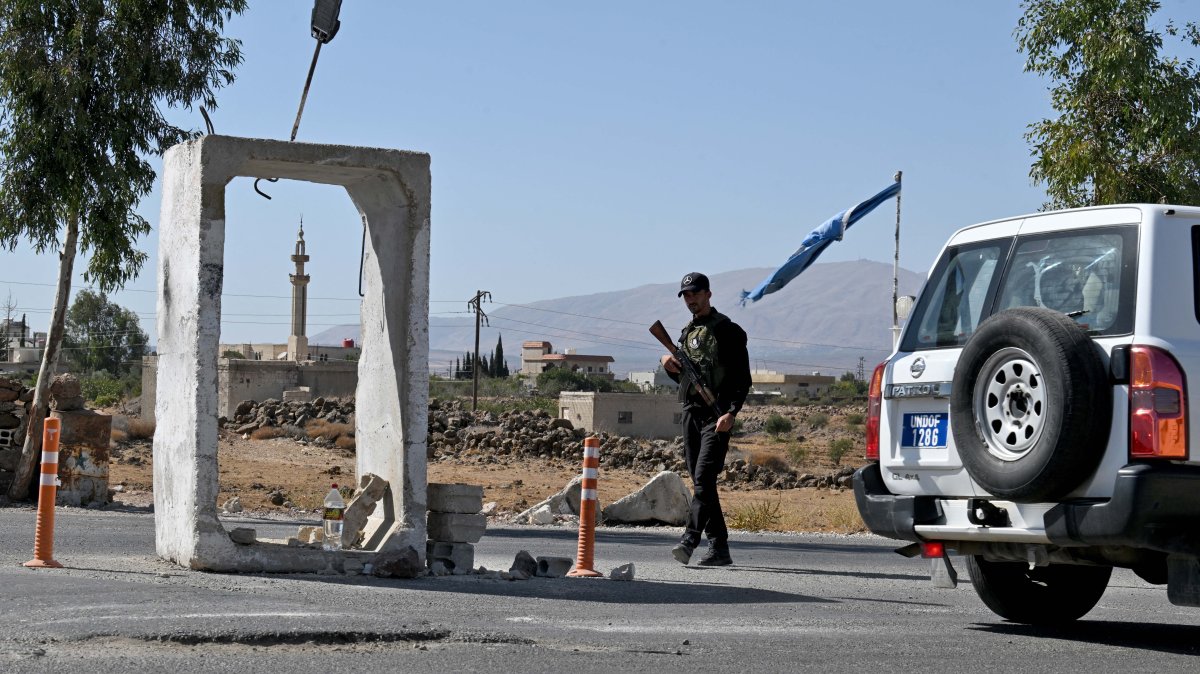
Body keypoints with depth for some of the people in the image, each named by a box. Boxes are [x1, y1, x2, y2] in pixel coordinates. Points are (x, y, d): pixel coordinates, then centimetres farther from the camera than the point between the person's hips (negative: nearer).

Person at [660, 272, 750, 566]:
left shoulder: (728, 331, -3)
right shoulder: (688, 333, 19)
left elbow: (743, 378, -8)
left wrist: (731, 412, -20)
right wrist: (670, 367, 4)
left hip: (717, 416, -8)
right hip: (691, 414, 8)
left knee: (703, 479, -17)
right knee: (701, 483, 6)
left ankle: (689, 541, -26)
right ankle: (719, 548, 9)